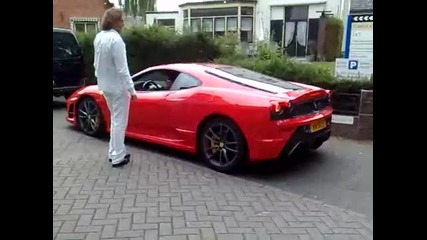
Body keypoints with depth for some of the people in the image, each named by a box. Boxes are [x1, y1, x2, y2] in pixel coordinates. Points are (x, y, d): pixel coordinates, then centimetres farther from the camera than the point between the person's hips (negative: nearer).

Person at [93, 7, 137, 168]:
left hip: (105, 85, 9)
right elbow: (122, 69, -23)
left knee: (115, 119, 21)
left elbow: (96, 63, 13)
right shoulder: (116, 39, -22)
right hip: (117, 87, -9)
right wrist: (132, 89, -17)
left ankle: (114, 152, 29)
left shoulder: (99, 37, 5)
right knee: (119, 122, 2)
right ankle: (118, 157, 11)